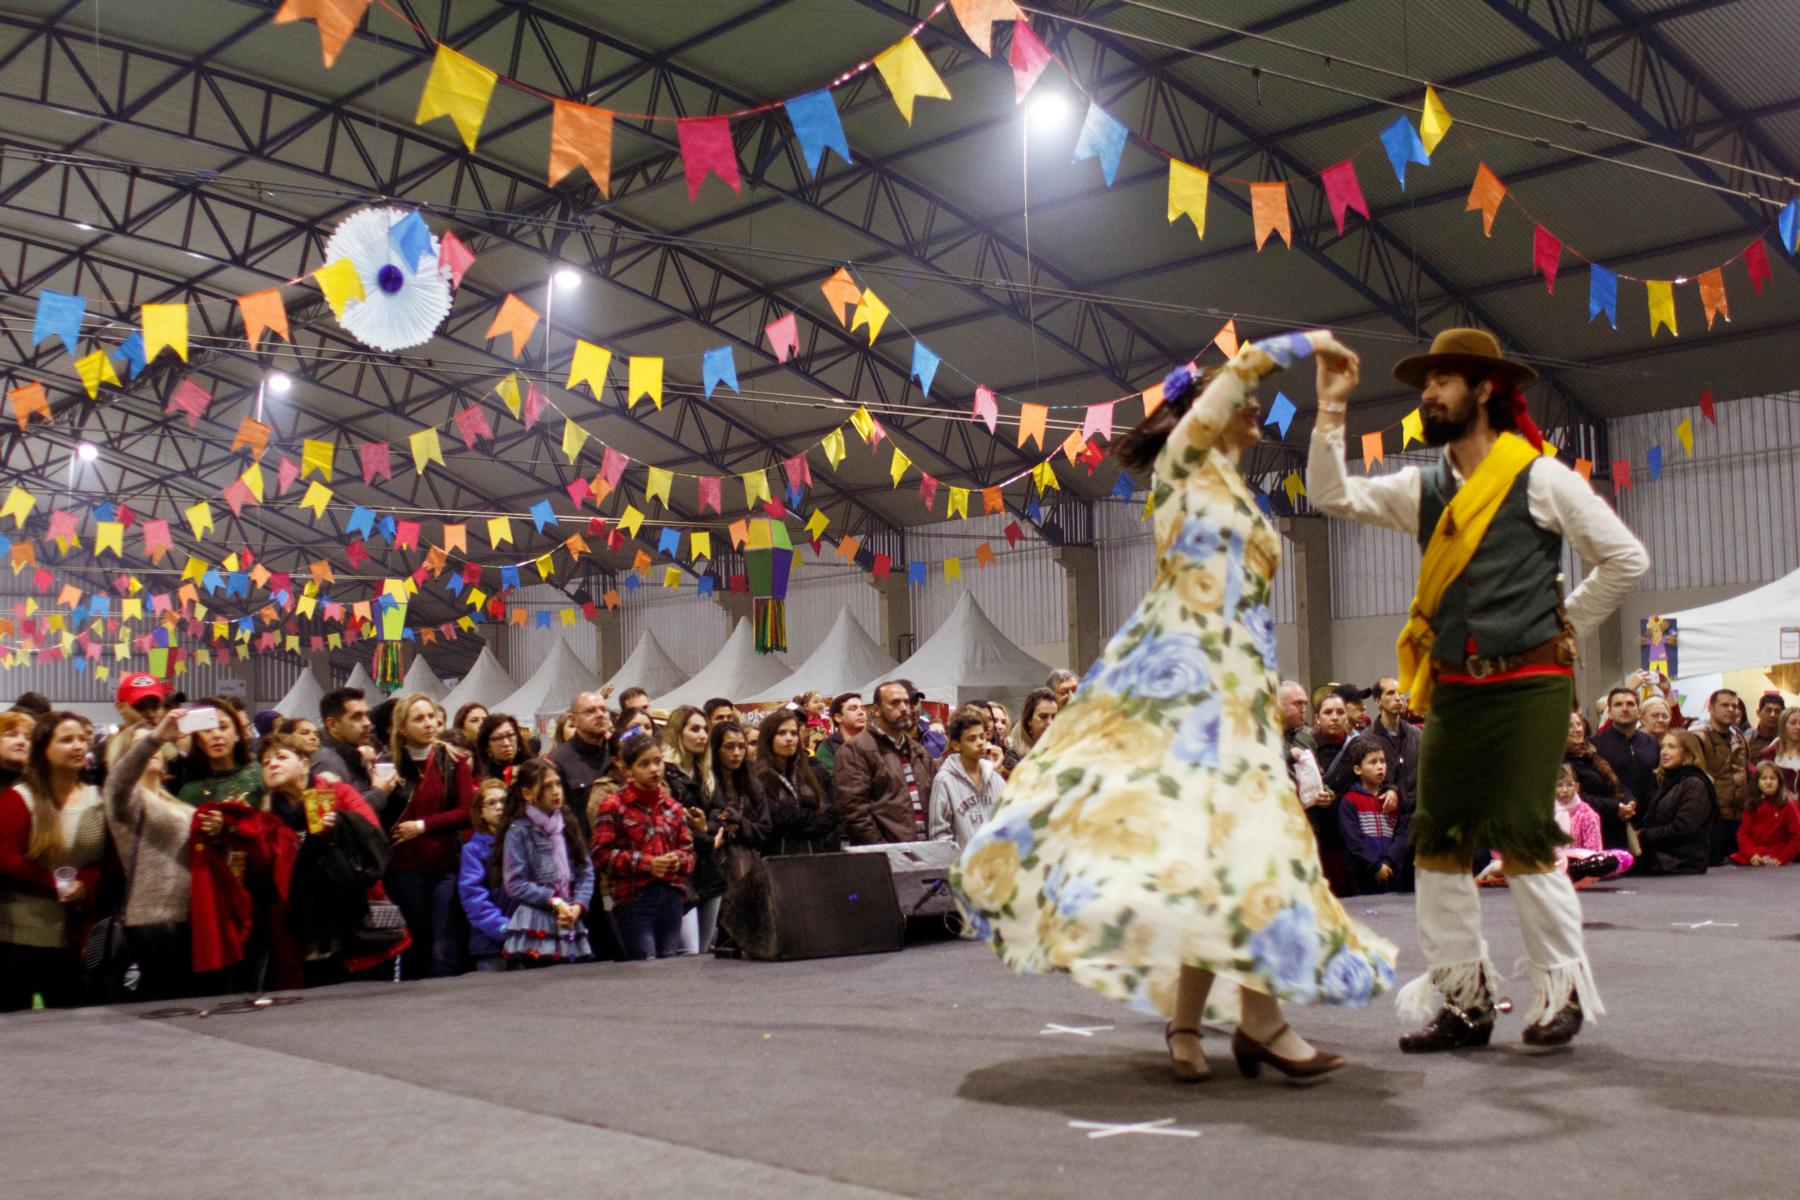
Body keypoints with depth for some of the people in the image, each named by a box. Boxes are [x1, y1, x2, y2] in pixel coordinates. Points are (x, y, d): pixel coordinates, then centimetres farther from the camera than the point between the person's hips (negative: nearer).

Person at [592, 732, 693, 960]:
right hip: (633, 899, -5)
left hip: (671, 896, 5)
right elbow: (601, 856, -9)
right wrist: (646, 864, -15)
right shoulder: (612, 807, -3)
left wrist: (678, 860, -5)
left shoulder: (671, 806, 13)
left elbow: (687, 848, 18)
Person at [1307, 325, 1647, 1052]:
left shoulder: (1540, 478, -3)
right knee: (1437, 840, 2)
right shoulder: (1424, 488, 10)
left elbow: (1626, 559, 0)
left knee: (1521, 839, -7)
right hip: (1452, 689, 5)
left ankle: (1561, 988, 11)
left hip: (1528, 687, -5)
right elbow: (1332, 496, 2)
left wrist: (1565, 627, 2)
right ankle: (1461, 998, 11)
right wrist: (1332, 408, -4)